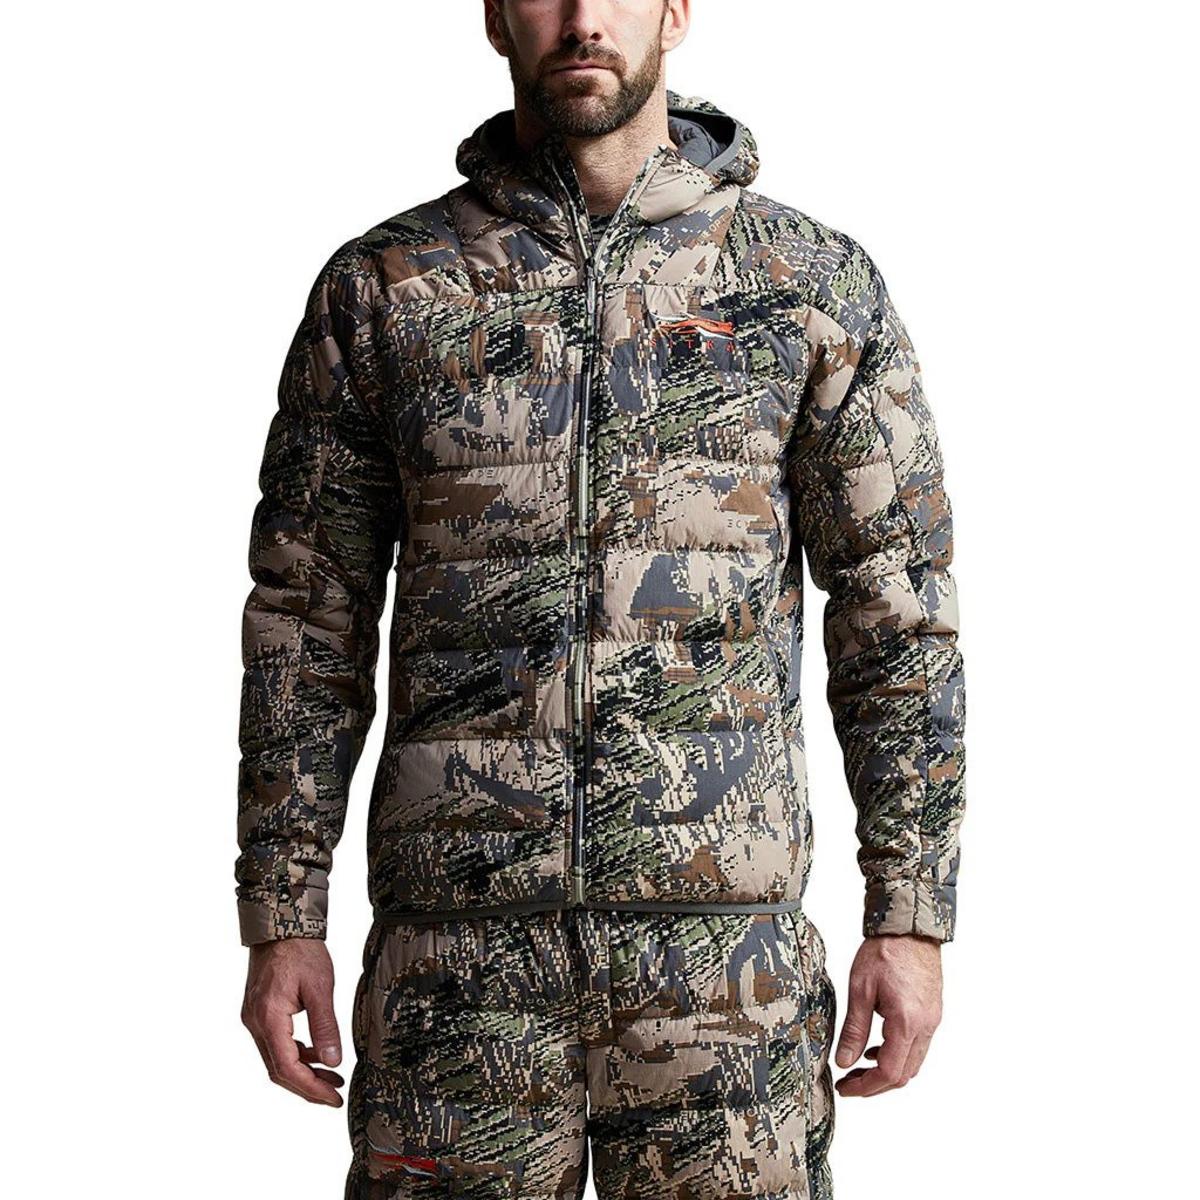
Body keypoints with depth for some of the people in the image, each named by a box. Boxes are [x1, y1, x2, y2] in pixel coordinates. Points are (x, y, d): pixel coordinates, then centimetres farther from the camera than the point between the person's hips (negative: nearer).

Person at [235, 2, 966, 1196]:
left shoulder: (817, 284, 3)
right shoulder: (381, 288, 4)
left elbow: (897, 615, 4)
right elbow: (306, 621, 7)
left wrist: (911, 916, -1)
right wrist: (280, 920, 2)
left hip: (724, 943, 0)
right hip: (459, 941, 1)